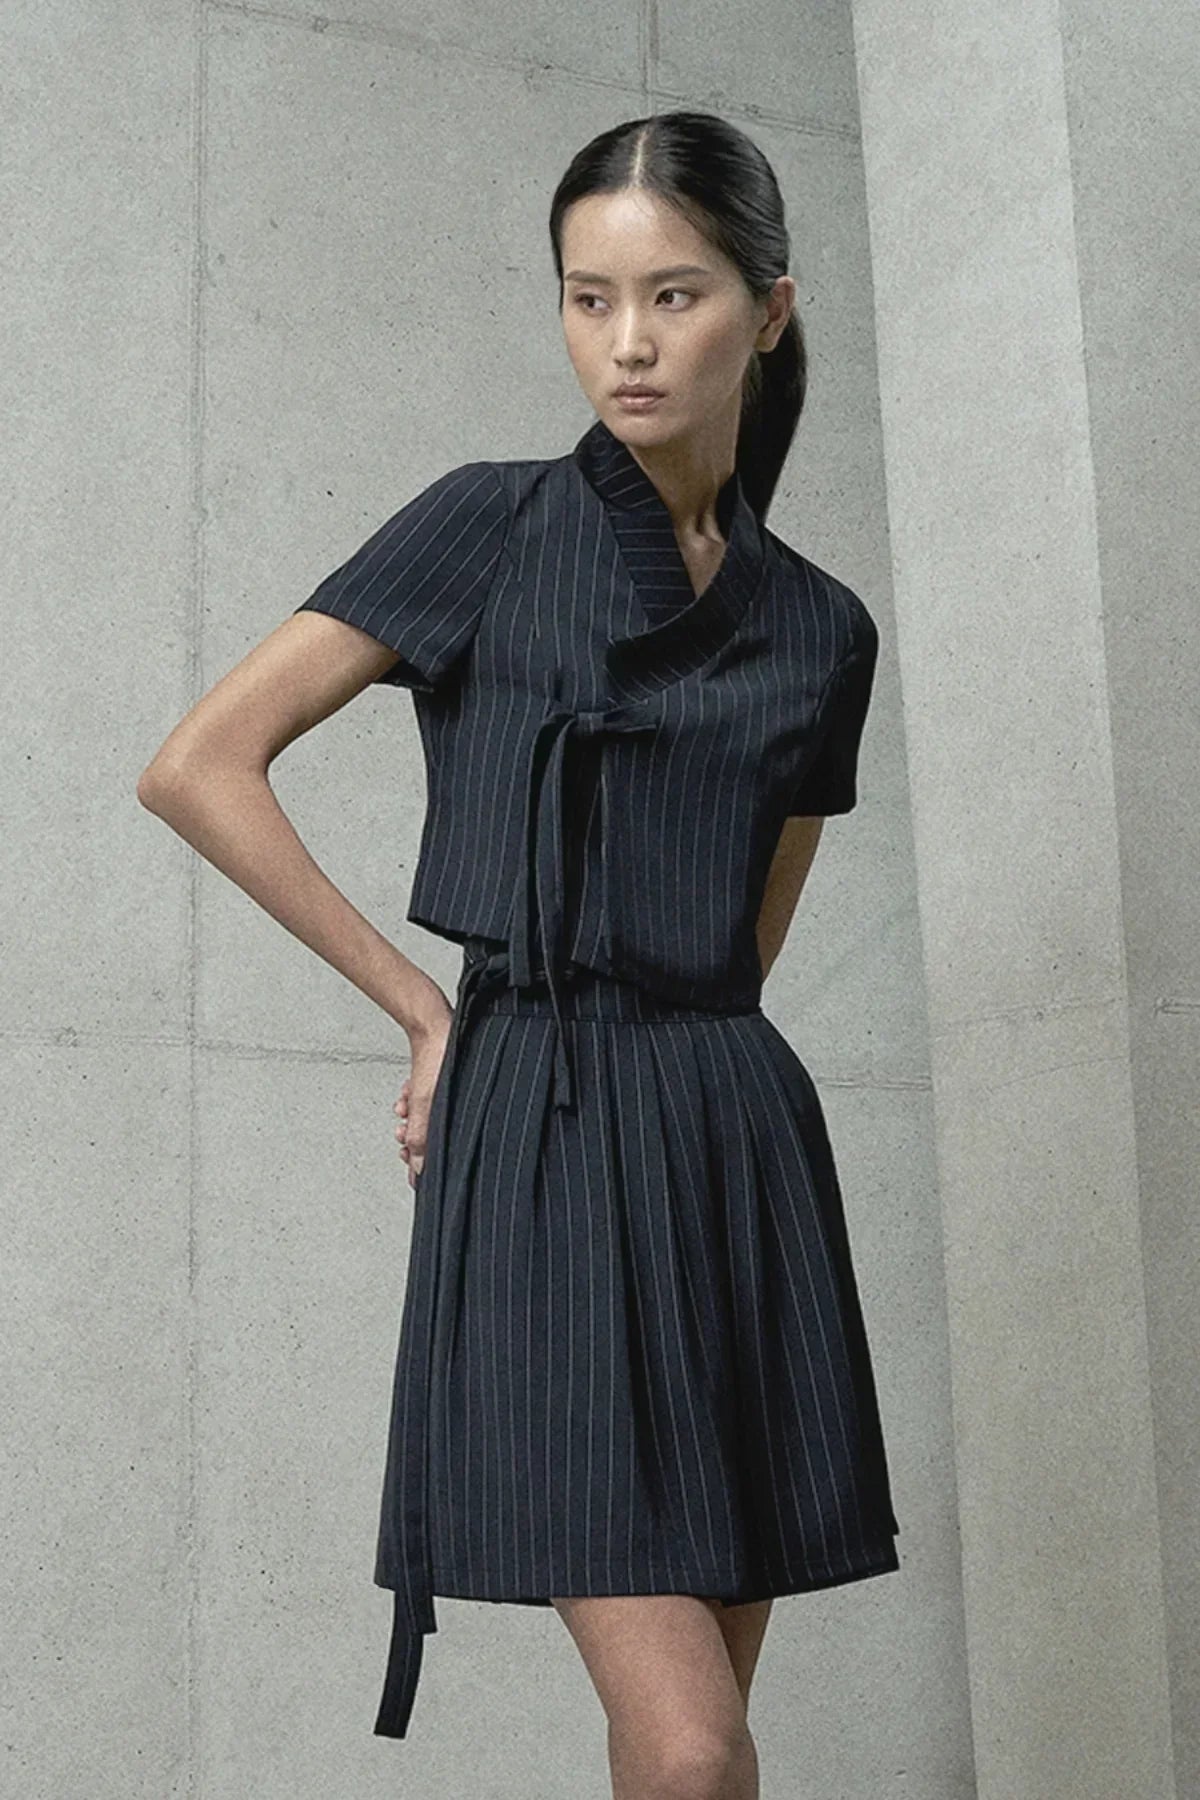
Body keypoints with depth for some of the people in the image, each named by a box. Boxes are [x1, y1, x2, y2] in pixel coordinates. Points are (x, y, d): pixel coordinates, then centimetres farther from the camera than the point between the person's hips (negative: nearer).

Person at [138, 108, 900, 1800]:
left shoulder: (821, 626, 11)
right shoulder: (494, 526, 0)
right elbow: (198, 768, -4)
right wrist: (428, 1010, -2)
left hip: (741, 1146, 5)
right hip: (541, 1141, -4)